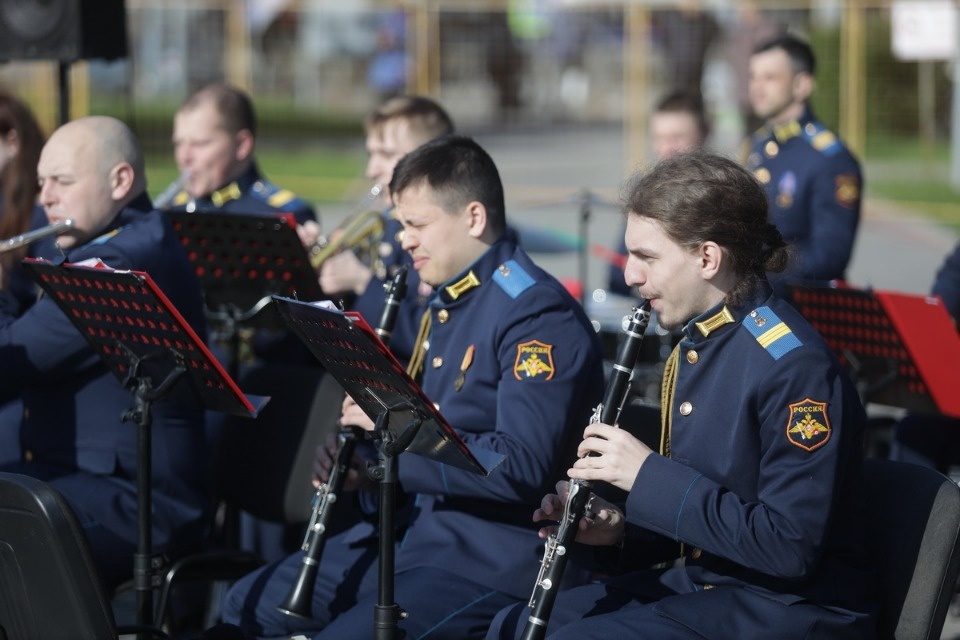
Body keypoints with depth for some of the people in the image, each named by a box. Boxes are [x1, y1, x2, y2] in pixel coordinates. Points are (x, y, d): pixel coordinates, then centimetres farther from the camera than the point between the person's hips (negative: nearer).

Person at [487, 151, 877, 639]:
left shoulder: (794, 366, -20)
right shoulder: (696, 343, 9)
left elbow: (791, 547, -25)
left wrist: (647, 475, -22)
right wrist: (624, 528, -1)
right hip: (701, 580, 9)